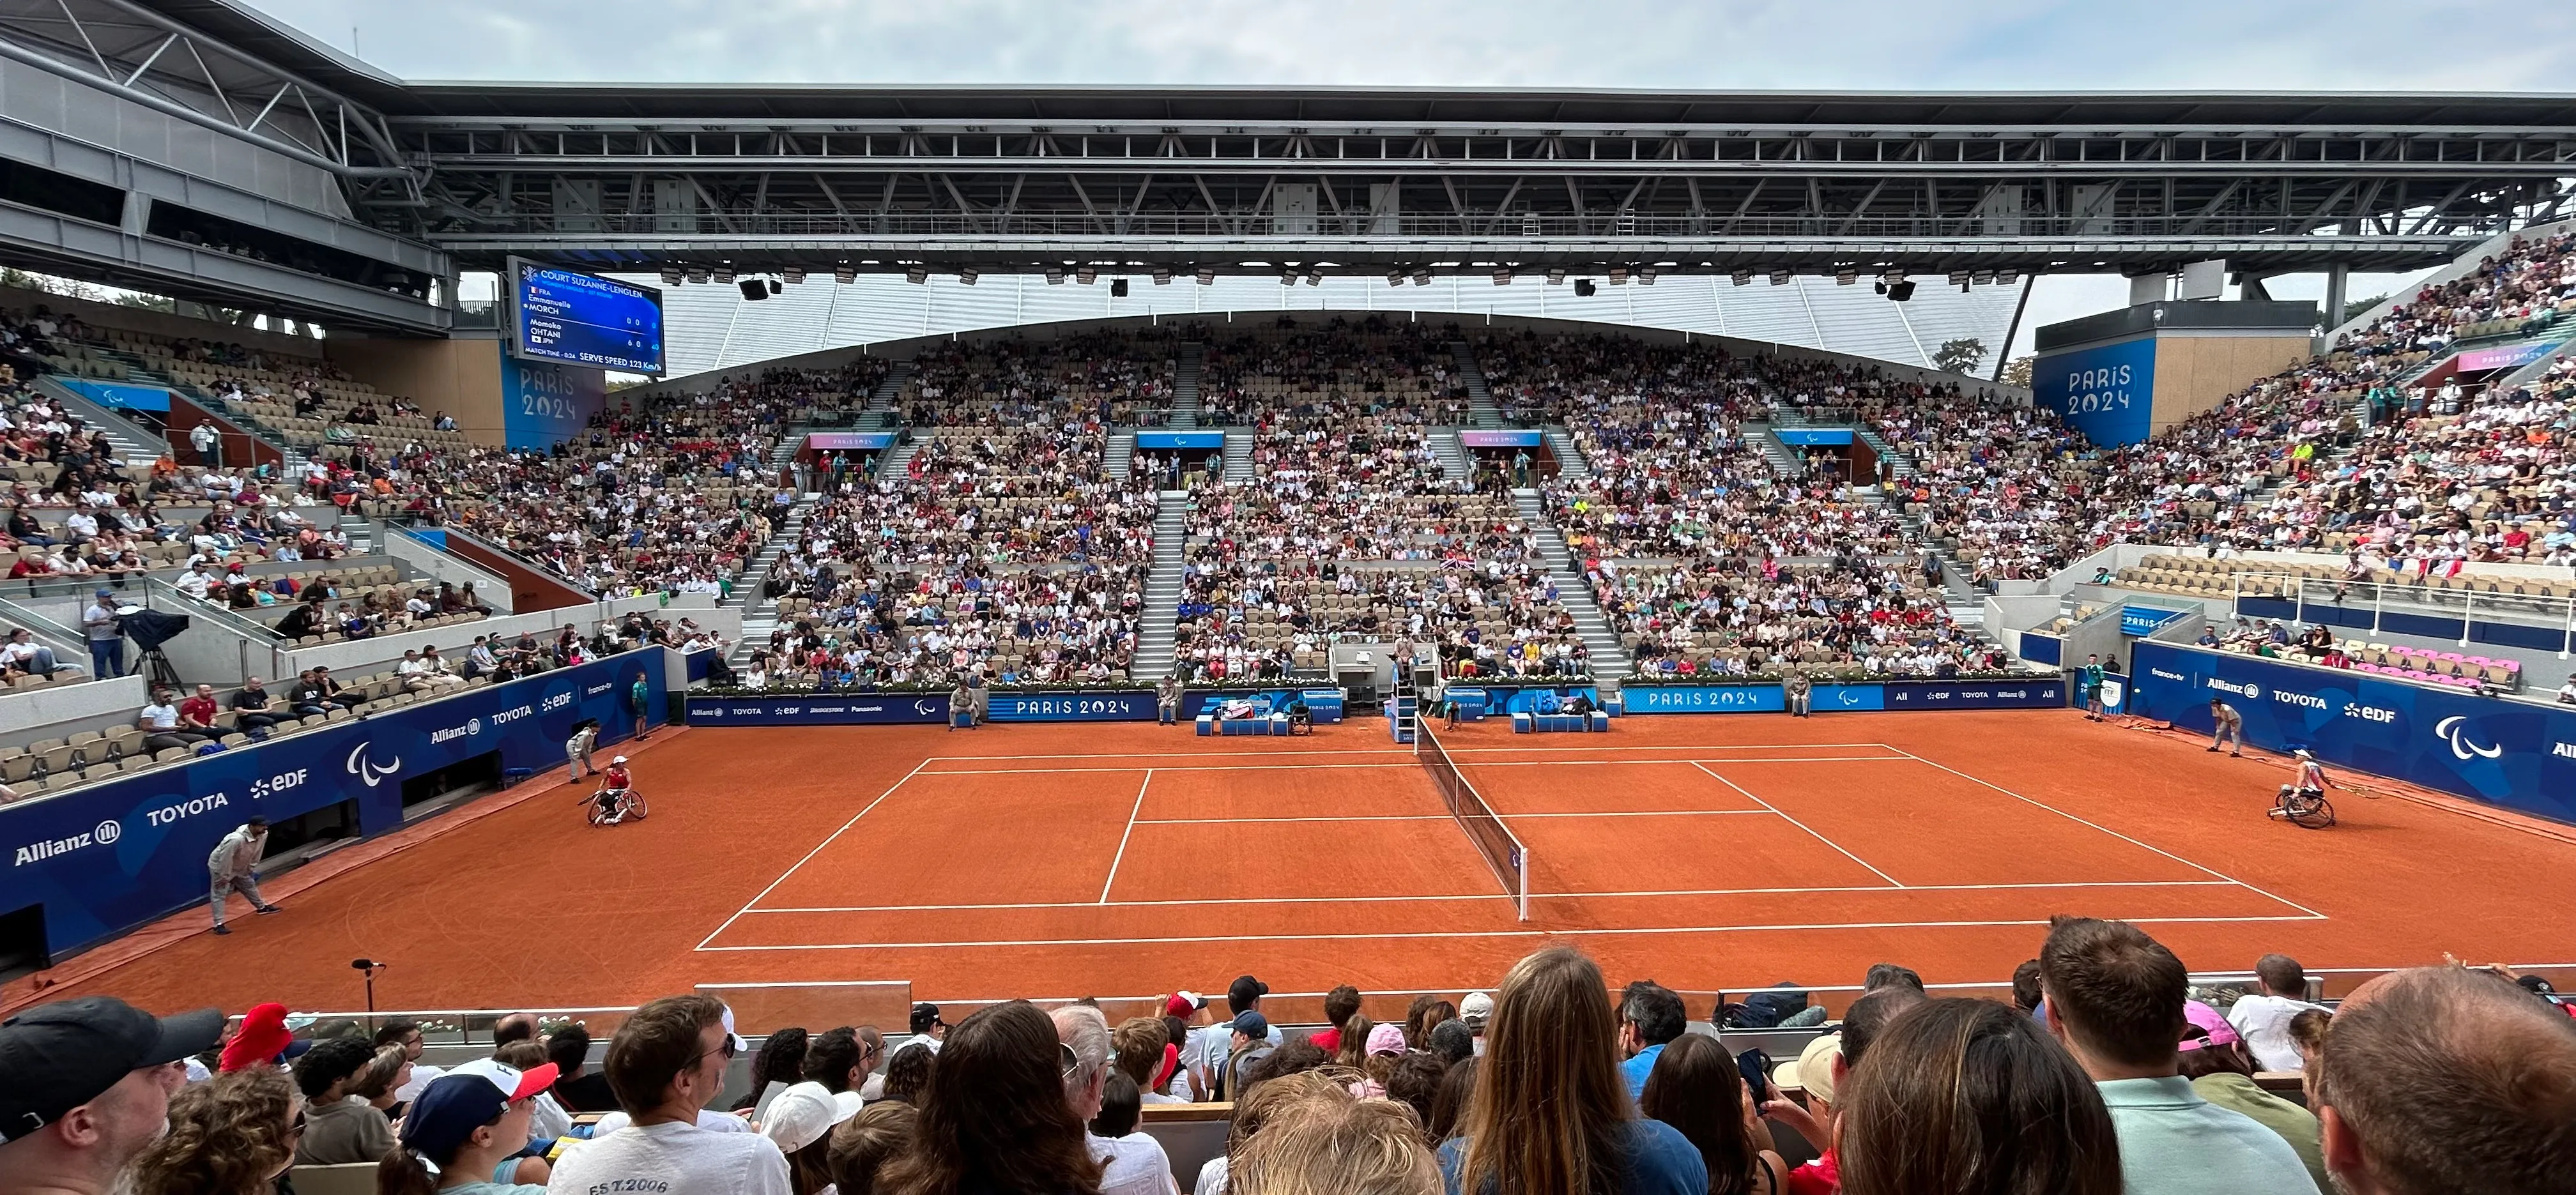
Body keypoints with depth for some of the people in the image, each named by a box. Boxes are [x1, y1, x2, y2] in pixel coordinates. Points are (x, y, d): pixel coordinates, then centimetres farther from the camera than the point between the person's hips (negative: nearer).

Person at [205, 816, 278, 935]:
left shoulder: (263, 835, -19)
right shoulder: (236, 840, -42)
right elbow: (225, 860, -33)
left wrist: (251, 869, 4)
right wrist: (225, 877, -24)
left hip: (240, 866, 8)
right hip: (220, 866, -8)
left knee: (250, 885, 21)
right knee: (219, 894, -8)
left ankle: (262, 907, 39)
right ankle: (219, 924, -8)